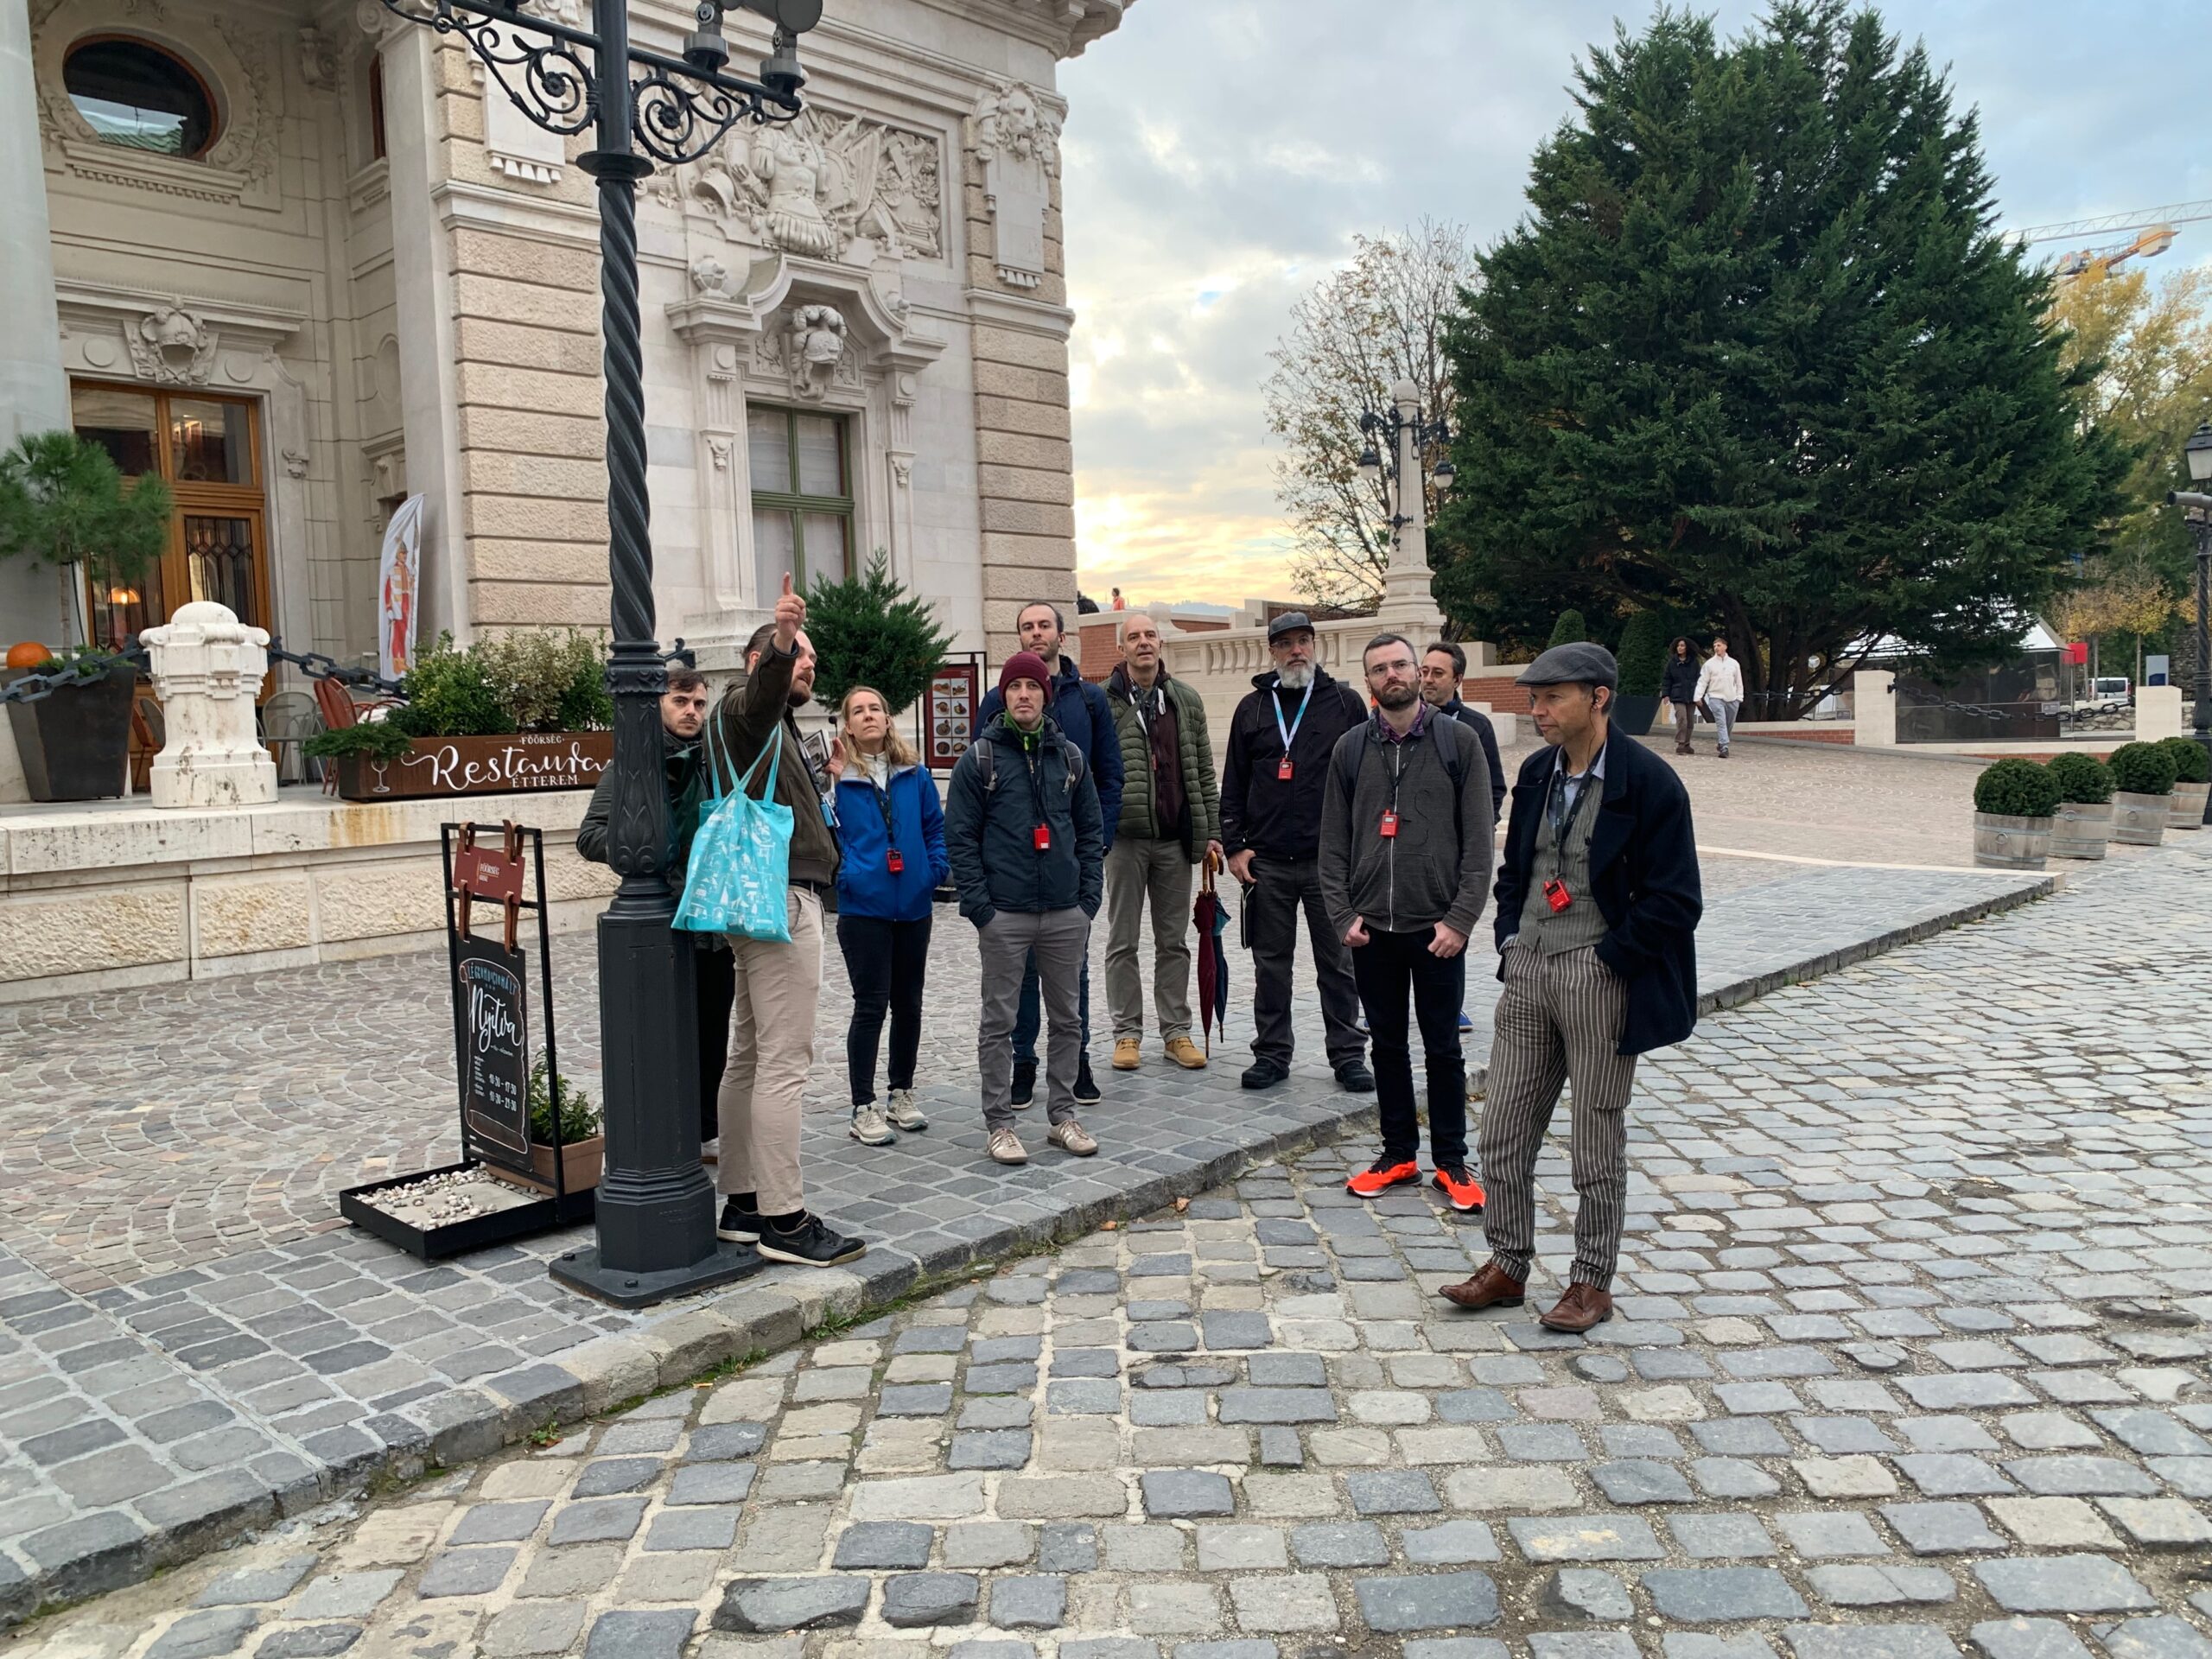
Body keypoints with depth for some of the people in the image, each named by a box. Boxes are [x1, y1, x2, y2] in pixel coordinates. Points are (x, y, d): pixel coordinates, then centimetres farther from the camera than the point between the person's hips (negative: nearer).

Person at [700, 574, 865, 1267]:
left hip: (767, 899, 11)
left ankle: (741, 1203, 21)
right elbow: (762, 689, -32)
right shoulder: (745, 708, -6)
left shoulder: (773, 727, 26)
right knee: (784, 1060, -10)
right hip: (782, 900, -11)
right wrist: (782, 640, -48)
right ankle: (784, 1219, -7)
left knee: (750, 1056, 13)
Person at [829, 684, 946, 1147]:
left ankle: (902, 1095, 28)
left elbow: (935, 825, 11)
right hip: (863, 907, -4)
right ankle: (863, 1109, 8)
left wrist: (937, 868, -1)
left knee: (908, 1004, 13)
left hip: (913, 906, 4)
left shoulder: (914, 773, 6)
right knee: (871, 1005, -2)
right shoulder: (837, 776, -5)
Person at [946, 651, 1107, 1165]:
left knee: (1067, 1018, 10)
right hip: (1004, 914, -3)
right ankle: (999, 1123, 13)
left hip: (1066, 914, 4)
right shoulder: (979, 758, -1)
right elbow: (959, 837, -4)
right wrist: (979, 905, -10)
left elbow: (1091, 830, 12)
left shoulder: (1070, 757, 9)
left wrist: (1090, 896, 3)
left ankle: (1062, 1116, 22)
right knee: (999, 1022, 3)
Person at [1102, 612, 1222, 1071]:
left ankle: (1176, 1032, 19)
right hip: (1124, 838, -3)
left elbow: (1203, 770, 10)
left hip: (1175, 839, 3)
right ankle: (1127, 1033, 14)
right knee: (1123, 941, 5)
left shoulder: (1186, 700, 9)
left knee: (1174, 941, 10)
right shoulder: (1104, 701, -3)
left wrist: (1211, 831, 4)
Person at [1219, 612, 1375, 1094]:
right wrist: (1234, 845, 4)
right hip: (1267, 861, 2)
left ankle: (1348, 1054, 14)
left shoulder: (1344, 701, 5)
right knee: (1270, 963, 8)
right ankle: (1272, 1051, 18)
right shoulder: (1253, 707, 11)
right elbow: (1233, 783, 12)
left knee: (1338, 961, 4)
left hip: (1331, 859, -2)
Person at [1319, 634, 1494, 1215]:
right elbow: (1333, 843, 7)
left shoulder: (1458, 741, -2)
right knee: (1388, 1044, 12)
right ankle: (1398, 1153, 25)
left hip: (1437, 928, -2)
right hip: (1371, 928, 3)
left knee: (1443, 1047, 7)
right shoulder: (1350, 748, 6)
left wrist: (1460, 918, -12)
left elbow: (1478, 841, -4)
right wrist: (1343, 915, -3)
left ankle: (1451, 1160, 20)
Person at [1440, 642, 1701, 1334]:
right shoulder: (1536, 772, 8)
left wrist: (1604, 960, -13)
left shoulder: (1650, 782, -12)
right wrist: (1509, 941, 7)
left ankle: (1592, 1283, 22)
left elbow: (1673, 902, -12)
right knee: (1503, 1132, 9)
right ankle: (1507, 1265, 25)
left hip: (1599, 976, -6)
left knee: (1597, 1142, 7)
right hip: (1527, 971, 6)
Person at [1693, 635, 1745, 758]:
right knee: (1721, 723, -15)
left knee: (1729, 724, 10)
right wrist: (1698, 697, -11)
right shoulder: (1709, 663, 0)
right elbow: (1702, 681, -2)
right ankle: (1724, 747, -19)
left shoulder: (1734, 663, 7)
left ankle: (1719, 742, 31)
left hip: (1732, 699, 3)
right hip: (1716, 698, -3)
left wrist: (1739, 697, 6)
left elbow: (1739, 682, 12)